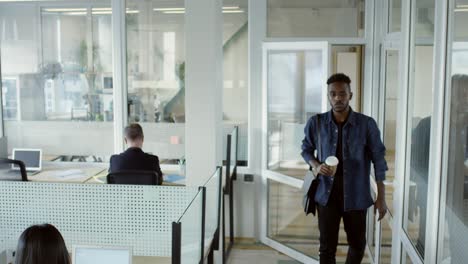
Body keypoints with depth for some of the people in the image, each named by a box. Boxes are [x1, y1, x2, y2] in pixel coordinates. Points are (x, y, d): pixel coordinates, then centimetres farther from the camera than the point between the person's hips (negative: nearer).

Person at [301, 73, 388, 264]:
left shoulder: (367, 124, -10)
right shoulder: (316, 123, -6)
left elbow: (378, 160, -3)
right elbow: (306, 149, 11)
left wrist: (381, 197, -3)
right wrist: (315, 165, -11)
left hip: (356, 195, 0)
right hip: (327, 194, 0)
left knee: (358, 244, 16)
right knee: (327, 247, 5)